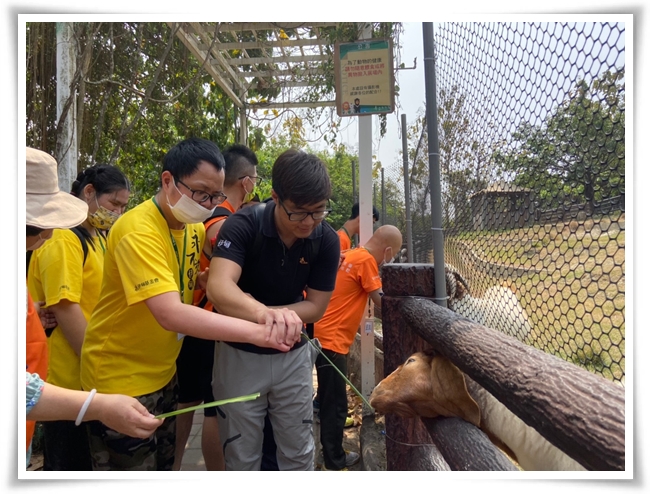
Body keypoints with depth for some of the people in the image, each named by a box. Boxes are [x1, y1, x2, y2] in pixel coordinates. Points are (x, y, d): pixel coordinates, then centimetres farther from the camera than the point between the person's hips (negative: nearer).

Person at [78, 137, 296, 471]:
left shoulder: (193, 225, -1)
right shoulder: (138, 231, -26)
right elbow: (170, 314, -37)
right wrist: (257, 332, -43)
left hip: (162, 373, 7)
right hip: (122, 381, -7)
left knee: (164, 462, 23)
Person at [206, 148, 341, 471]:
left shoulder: (327, 239, -13)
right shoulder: (243, 225, -22)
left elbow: (316, 307, -9)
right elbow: (219, 287, -38)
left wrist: (273, 314, -24)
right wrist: (262, 313, -57)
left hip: (293, 355, 2)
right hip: (239, 353, -2)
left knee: (299, 454, 17)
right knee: (242, 458, 15)